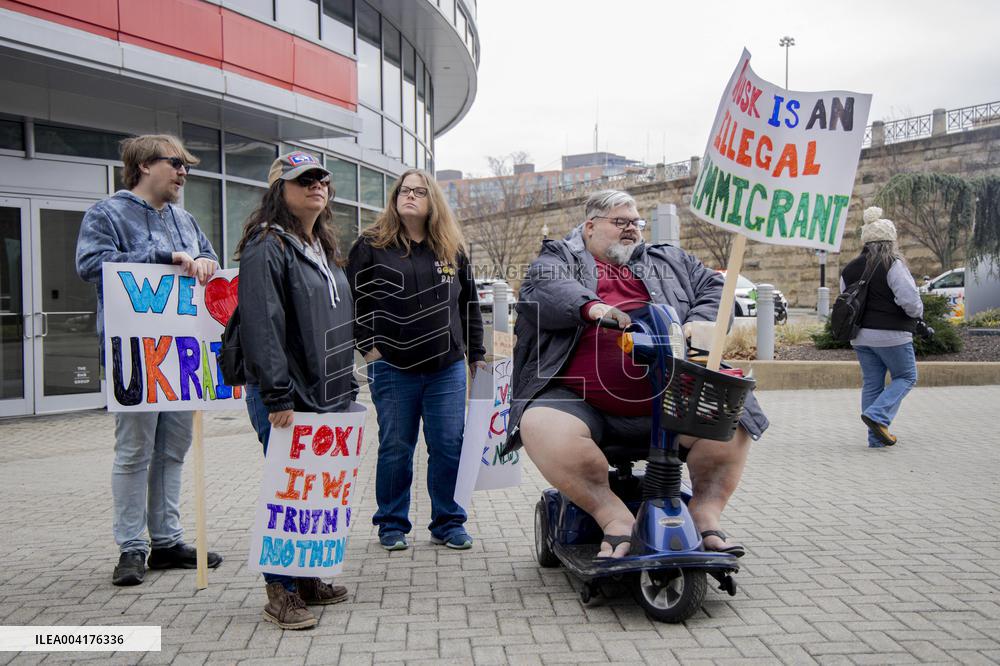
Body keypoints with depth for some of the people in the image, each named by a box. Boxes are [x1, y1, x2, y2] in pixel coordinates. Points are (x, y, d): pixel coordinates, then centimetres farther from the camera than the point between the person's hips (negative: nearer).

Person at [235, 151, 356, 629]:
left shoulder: (326, 250, 18)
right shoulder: (266, 249, -10)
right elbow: (261, 327, -18)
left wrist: (348, 386, 18)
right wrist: (278, 398, -22)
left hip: (329, 396, 8)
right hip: (288, 401, -8)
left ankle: (308, 578, 28)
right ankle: (281, 593, 12)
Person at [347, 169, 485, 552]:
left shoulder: (453, 250, 10)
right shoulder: (372, 245, 2)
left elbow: (469, 304, 15)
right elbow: (351, 298, 3)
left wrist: (476, 353, 12)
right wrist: (366, 346, -3)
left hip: (447, 368, 2)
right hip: (392, 369, -2)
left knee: (449, 447, 5)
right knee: (395, 449, 7)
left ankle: (448, 523, 19)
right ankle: (392, 525, 22)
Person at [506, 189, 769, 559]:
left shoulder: (669, 261, 27)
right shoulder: (561, 258, 16)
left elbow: (715, 288, 18)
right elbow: (539, 292, -5)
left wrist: (699, 323, -5)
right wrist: (591, 306, -24)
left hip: (665, 402, 2)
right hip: (582, 402, -2)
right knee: (541, 426, -32)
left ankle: (705, 515, -6)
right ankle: (615, 518, -21)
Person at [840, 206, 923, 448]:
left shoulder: (850, 268, 9)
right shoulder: (893, 265, -13)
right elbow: (910, 300, -17)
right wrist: (917, 313, 3)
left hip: (860, 335, 6)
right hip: (890, 335, -6)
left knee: (871, 383, 11)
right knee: (906, 376, 11)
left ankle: (876, 438, 13)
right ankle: (877, 415, -7)